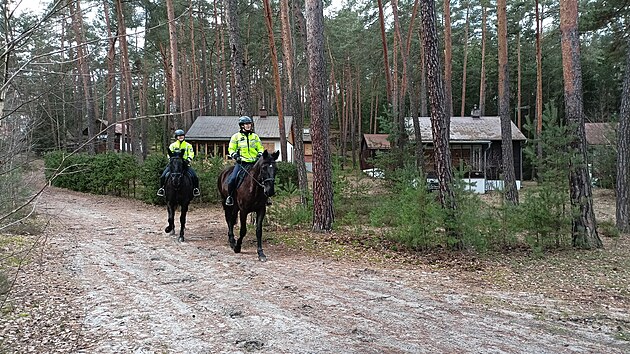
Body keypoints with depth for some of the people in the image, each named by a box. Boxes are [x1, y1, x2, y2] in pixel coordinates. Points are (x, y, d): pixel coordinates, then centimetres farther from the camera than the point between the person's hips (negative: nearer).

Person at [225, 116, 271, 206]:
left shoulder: (255, 136, 14)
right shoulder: (236, 136, 6)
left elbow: (260, 148, 19)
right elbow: (231, 149, 8)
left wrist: (260, 154, -1)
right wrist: (235, 155, -10)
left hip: (254, 162, 2)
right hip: (241, 162, -2)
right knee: (233, 179, -19)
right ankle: (229, 196, 0)